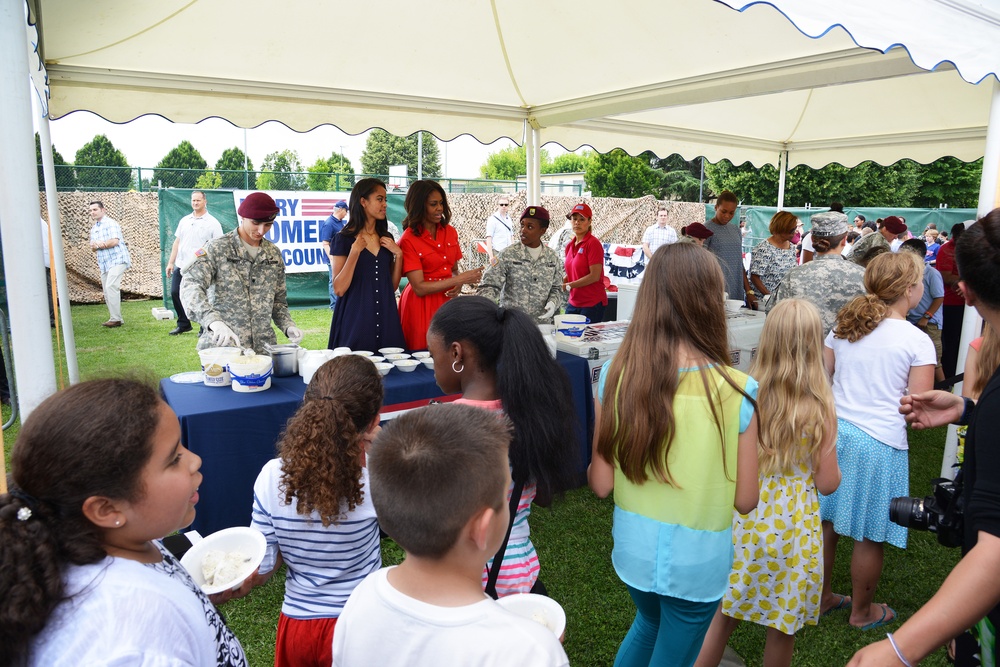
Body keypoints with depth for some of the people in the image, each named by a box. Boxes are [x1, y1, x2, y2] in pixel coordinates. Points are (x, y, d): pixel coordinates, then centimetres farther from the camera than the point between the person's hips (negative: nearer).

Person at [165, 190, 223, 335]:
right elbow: (177, 242, 16)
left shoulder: (212, 223, -3)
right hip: (180, 266, 6)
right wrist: (170, 262, 10)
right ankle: (183, 324, 22)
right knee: (175, 293, 6)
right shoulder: (184, 220, 14)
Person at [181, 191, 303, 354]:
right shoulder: (218, 248, -5)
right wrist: (213, 321, -34)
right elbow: (190, 287, -17)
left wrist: (288, 326, -4)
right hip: (222, 346, -4)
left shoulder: (274, 253, 9)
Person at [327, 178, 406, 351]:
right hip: (356, 318, -4)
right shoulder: (343, 238, -4)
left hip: (386, 317, 4)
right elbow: (339, 289, -10)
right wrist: (354, 253, -17)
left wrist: (398, 254, 0)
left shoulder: (386, 238, 10)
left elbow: (393, 285, 12)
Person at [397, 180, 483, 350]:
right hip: (421, 306, -5)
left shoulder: (450, 232, 5)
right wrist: (460, 278, -19)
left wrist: (458, 284, -7)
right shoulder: (408, 240, -12)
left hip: (447, 302, 5)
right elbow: (419, 288, -16)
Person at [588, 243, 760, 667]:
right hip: (698, 561, -2)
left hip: (633, 548, 3)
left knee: (649, 624, 33)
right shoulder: (738, 391, -22)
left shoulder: (616, 377, -16)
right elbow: (745, 500, -12)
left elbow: (600, 484, -9)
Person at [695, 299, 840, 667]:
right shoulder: (820, 409, -15)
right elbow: (828, 483, -9)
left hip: (745, 516, 2)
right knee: (783, 623, 18)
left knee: (723, 611, 16)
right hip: (793, 523, -2)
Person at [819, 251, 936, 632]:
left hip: (833, 429, 5)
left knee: (825, 520, 16)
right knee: (870, 535, 11)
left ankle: (822, 596, 34)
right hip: (880, 441, -5)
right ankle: (862, 612, 29)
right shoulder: (917, 340, -10)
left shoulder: (844, 326, 4)